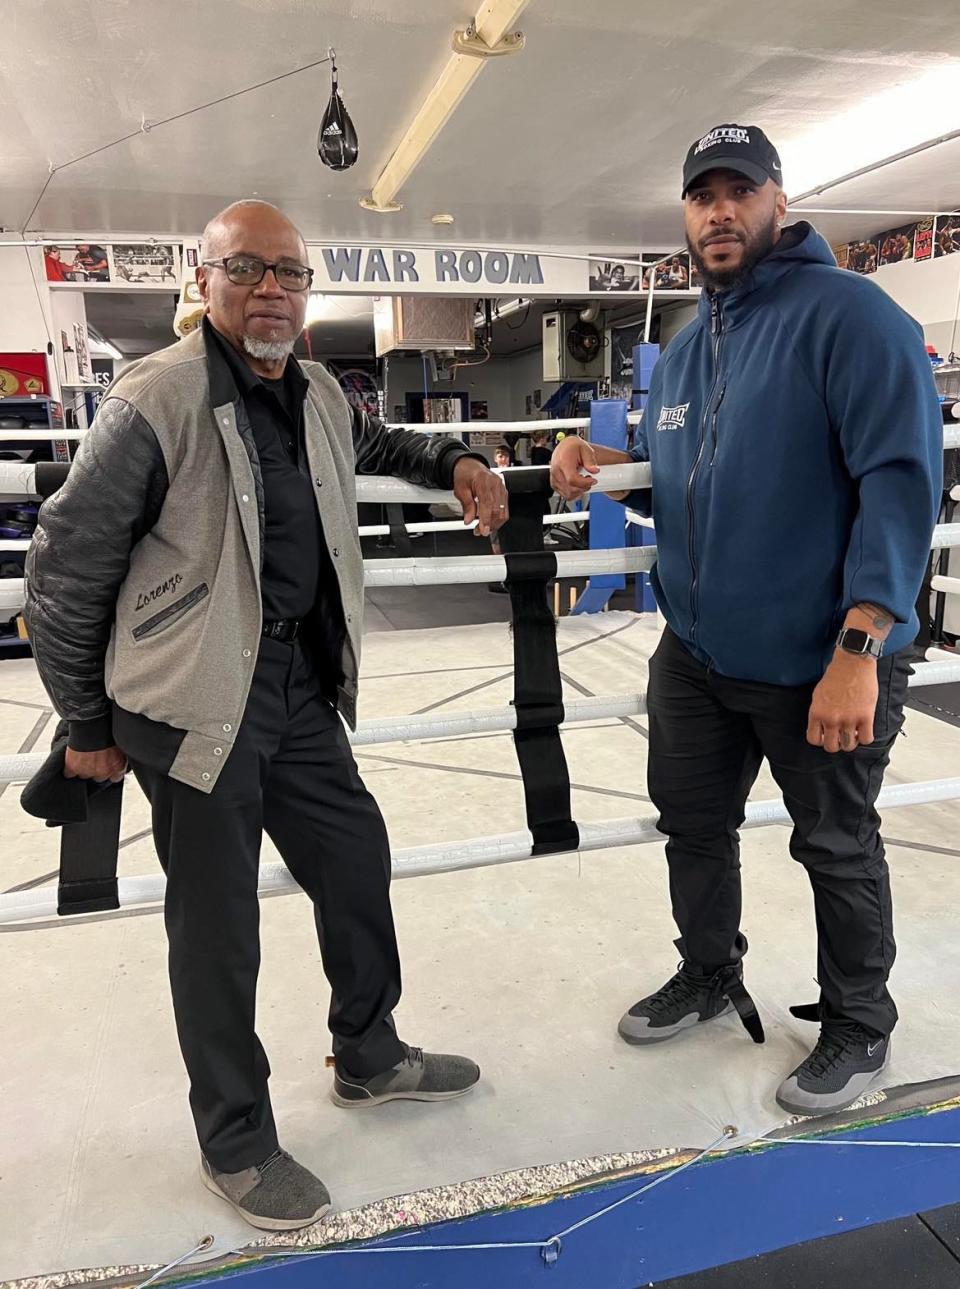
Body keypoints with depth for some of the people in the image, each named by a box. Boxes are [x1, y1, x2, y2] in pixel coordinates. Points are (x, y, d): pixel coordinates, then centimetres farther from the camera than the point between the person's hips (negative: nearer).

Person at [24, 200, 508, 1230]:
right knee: (217, 924, 6)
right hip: (200, 702, -7)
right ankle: (235, 1143, 31)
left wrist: (451, 463, 13)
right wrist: (88, 725, -2)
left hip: (300, 689, 7)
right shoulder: (154, 402, -14)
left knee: (357, 862, 17)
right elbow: (63, 572, -8)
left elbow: (371, 444, 33)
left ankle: (369, 1057, 43)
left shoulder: (317, 395, 7)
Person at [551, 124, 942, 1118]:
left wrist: (857, 647, -28)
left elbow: (901, 481, -21)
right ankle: (709, 976, 45)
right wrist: (599, 461, 1)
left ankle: (858, 1024, 38)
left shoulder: (848, 315, -13)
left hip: (819, 661, -7)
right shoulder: (684, 351, 11)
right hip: (696, 652, 7)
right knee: (693, 824, 20)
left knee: (837, 849, 13)